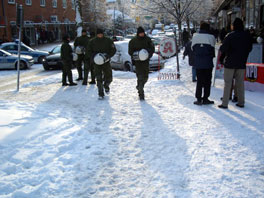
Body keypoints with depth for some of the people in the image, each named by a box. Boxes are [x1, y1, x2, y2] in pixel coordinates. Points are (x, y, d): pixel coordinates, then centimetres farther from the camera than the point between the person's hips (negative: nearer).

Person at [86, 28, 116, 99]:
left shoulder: (108, 41, 0)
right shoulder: (92, 42, 1)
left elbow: (113, 50, 2)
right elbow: (88, 51, 5)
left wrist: (108, 56, -15)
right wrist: (94, 57, -14)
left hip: (106, 62, 1)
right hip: (97, 62, 0)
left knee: (109, 78, 3)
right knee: (99, 79, -3)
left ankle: (106, 86, 37)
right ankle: (101, 94, 6)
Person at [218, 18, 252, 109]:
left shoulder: (230, 36, -12)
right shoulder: (247, 36, 3)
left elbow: (223, 48, -15)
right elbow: (250, 48, 13)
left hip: (230, 63, -4)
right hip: (241, 64, 4)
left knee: (227, 83, 0)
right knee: (240, 83, 12)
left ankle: (224, 103, 0)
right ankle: (241, 102, 16)